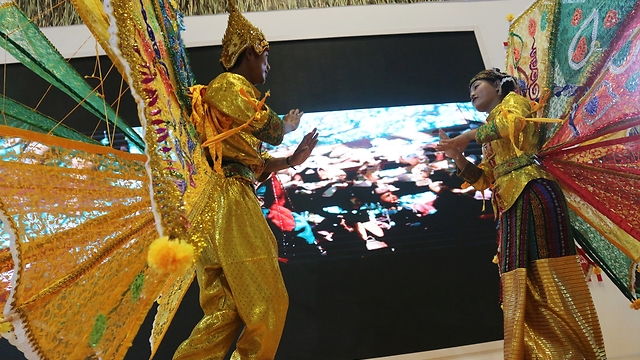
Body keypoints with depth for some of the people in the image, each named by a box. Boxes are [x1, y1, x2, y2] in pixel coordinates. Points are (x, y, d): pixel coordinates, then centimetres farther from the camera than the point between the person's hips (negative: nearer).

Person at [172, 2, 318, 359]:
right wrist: (289, 125, 13)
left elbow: (254, 164, 24)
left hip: (222, 204, 10)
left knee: (224, 309, 8)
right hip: (229, 200, -10)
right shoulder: (231, 83, 0)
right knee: (267, 303, -4)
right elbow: (271, 130, -9)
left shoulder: (231, 89, 28)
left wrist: (291, 160, 19)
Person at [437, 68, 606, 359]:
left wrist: (470, 135, -5)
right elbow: (483, 179, 22)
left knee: (546, 276, -13)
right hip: (509, 205, 8)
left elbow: (512, 122, -14)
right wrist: (457, 156, 9)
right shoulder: (489, 138, 30)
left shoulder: (513, 100, 12)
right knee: (522, 286, 0)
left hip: (532, 193, -8)